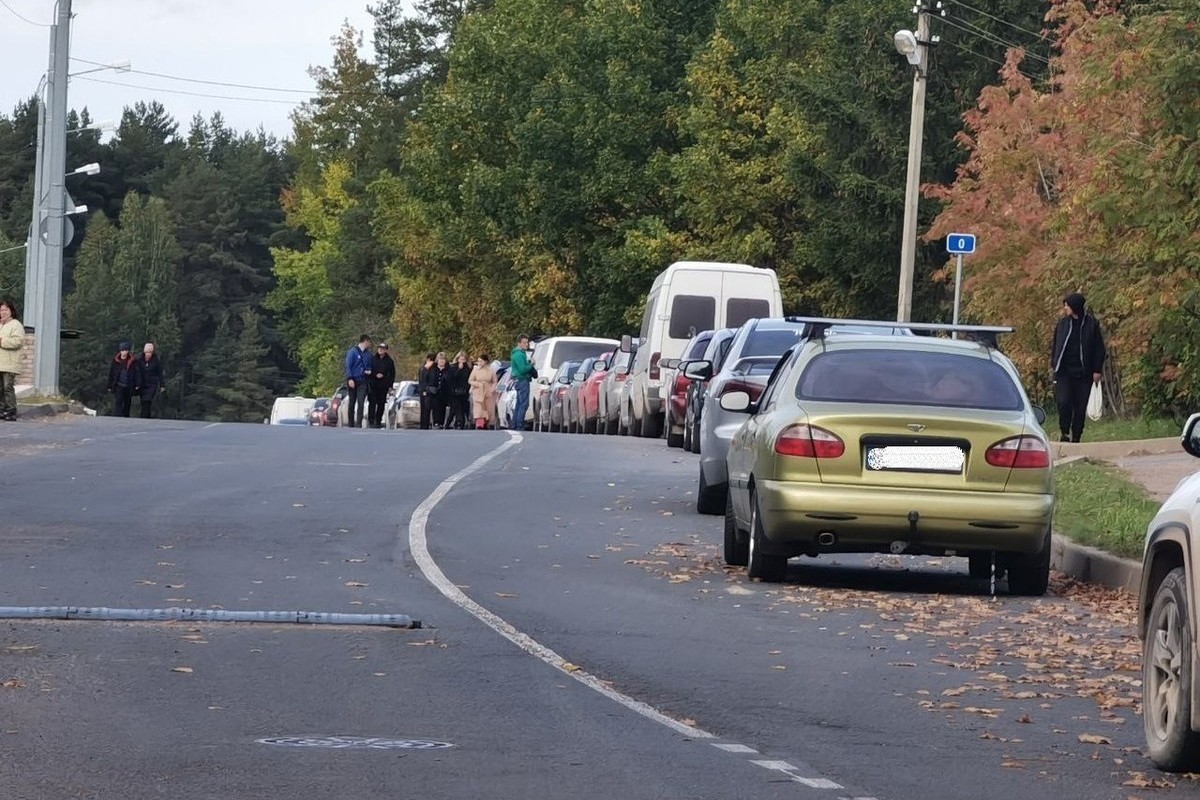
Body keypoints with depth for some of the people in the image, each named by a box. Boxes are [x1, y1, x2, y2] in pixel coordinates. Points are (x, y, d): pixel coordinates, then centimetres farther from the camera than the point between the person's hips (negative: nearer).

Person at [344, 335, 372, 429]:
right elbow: (348, 366, -7)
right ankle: (350, 424, 14)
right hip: (353, 381, -3)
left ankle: (359, 424, -15)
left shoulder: (368, 354, 13)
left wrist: (369, 371, 2)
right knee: (352, 403, 5)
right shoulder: (352, 352, -2)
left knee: (361, 403, -10)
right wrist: (350, 379, -16)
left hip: (362, 382, 3)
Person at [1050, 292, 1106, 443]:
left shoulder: (1091, 324, 0)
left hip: (1084, 374, -1)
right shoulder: (1063, 323, 7)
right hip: (1064, 372, 1)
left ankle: (1076, 437, 12)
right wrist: (1053, 364, 10)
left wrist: (1097, 370, -2)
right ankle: (1065, 433, 3)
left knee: (1081, 407, 2)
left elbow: (1099, 349, 3)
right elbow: (1055, 345, 17)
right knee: (1063, 402, -12)